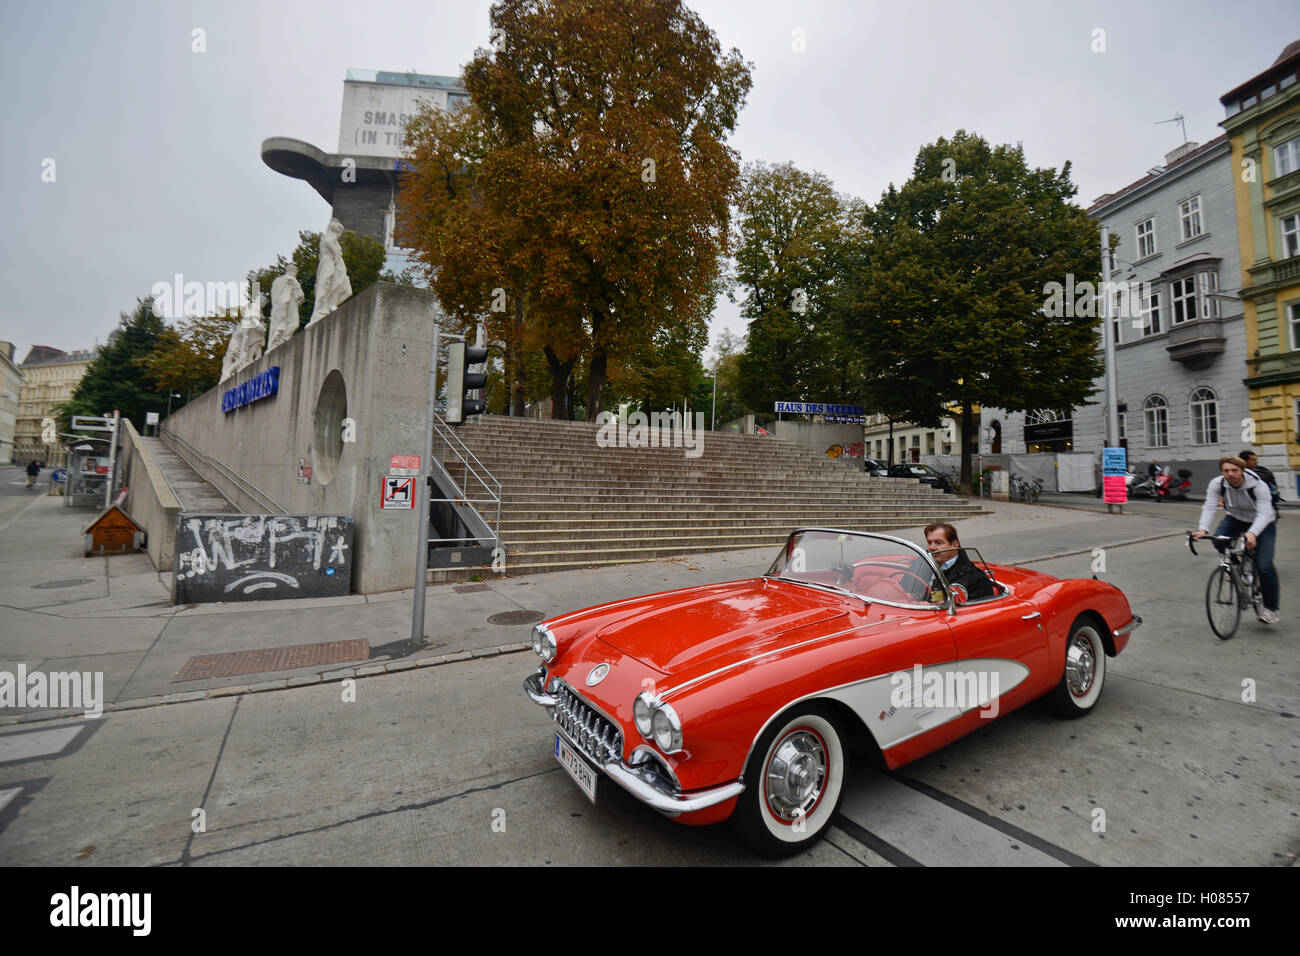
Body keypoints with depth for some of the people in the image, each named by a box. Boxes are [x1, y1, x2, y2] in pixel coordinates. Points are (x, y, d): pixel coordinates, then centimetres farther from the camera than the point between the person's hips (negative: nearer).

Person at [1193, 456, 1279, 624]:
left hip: (1262, 523, -3)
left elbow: (1264, 513, -35)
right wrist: (1202, 529, -45)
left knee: (1264, 565, -13)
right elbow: (1209, 506, -28)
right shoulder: (1217, 484, -19)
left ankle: (1270, 608, 4)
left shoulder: (1258, 486, -26)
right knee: (1218, 540, -30)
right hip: (1236, 519, 3)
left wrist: (1252, 533, -54)